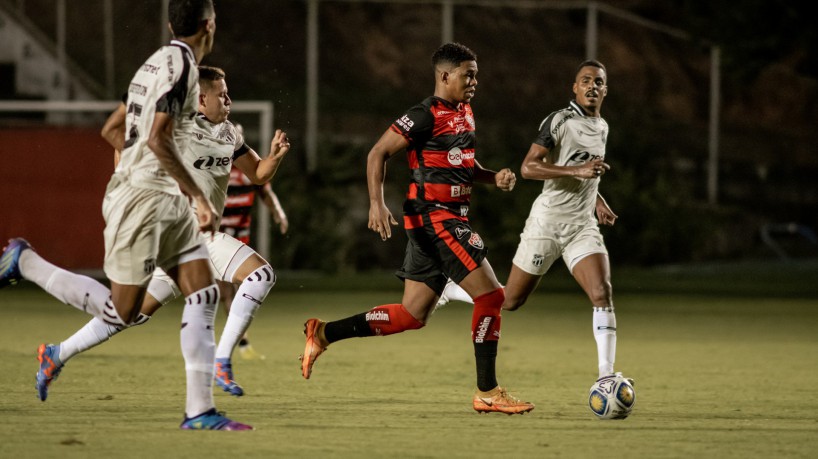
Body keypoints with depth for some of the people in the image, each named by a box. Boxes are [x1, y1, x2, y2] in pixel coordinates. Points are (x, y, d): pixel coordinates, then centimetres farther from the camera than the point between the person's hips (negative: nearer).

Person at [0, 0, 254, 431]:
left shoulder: (158, 63, 14)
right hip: (141, 198, -10)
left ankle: (199, 410, -4)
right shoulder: (179, 63, -14)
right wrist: (199, 197, -20)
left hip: (168, 202, 10)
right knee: (123, 310, -3)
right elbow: (157, 140, -22)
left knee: (204, 295, -1)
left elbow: (121, 139, 20)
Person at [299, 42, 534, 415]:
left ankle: (323, 334, 15)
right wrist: (376, 204, -22)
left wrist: (494, 177, 9)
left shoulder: (464, 113, 15)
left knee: (411, 315, 9)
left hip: (449, 218, 10)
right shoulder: (427, 115, -12)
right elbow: (378, 153, -12)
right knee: (490, 295, -11)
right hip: (435, 218, -10)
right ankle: (487, 392, -6)